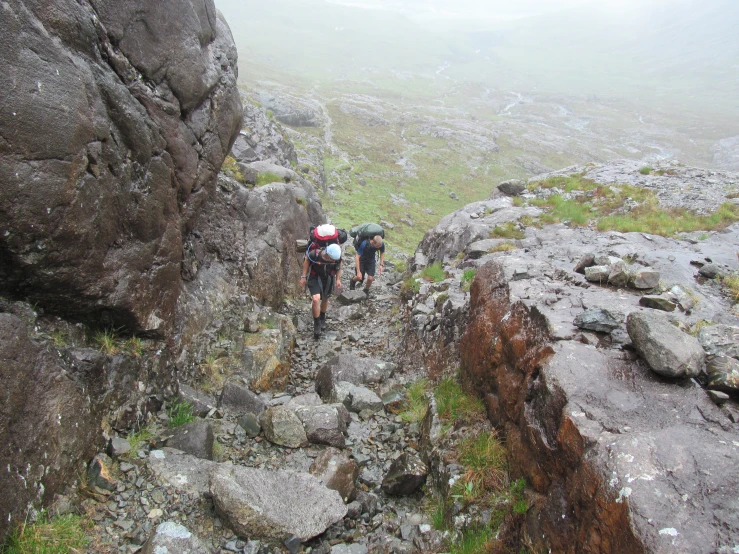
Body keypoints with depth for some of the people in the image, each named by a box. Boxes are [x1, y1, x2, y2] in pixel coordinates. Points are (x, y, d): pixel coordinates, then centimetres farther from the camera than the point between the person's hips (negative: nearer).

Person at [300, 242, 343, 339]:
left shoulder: (337, 256, -25)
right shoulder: (314, 254, -33)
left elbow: (339, 265, -2)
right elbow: (306, 261, -12)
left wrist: (338, 279, -4)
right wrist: (303, 277, -8)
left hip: (329, 278, 3)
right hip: (315, 277, -3)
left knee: (325, 299, 17)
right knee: (316, 299, -20)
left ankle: (322, 318, 46)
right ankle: (317, 324, -2)